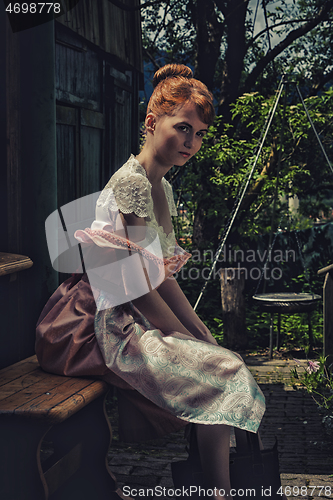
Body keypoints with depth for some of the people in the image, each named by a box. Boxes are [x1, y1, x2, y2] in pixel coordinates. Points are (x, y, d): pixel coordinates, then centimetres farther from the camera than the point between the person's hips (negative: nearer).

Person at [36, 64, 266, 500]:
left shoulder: (162, 186, 12)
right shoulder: (131, 182, -18)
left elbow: (165, 278, 11)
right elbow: (141, 286, -20)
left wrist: (204, 335, 3)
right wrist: (195, 343, -15)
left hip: (138, 318, 9)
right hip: (113, 326, -9)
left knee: (218, 354, 0)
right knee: (224, 371, -17)